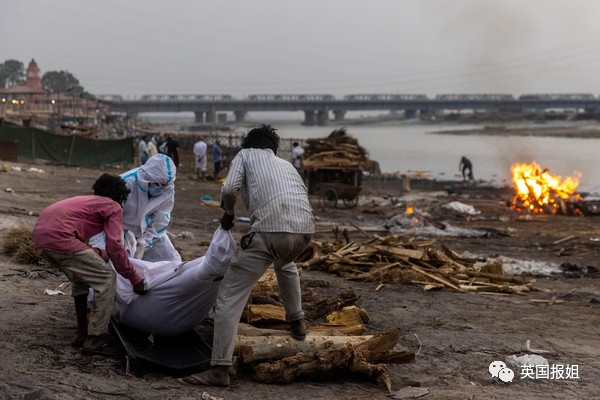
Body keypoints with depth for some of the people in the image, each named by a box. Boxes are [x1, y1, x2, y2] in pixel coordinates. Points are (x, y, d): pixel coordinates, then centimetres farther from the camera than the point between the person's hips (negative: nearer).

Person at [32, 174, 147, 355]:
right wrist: (134, 278, 2)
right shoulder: (113, 207, 9)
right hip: (59, 237, -9)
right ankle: (95, 340, -3)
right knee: (107, 279, -1)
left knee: (80, 277, 28)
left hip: (39, 235, 9)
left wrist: (99, 254, 44)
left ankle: (82, 333, 29)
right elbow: (115, 246, -3)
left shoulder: (85, 201, 33)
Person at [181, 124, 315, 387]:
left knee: (230, 296, 1)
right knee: (285, 264, 42)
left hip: (269, 230, -5)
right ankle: (297, 322, 48)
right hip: (304, 229, 6)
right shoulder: (286, 164, 34)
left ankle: (219, 369, -6)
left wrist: (228, 212, 22)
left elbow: (229, 188, 2)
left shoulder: (246, 154, 20)